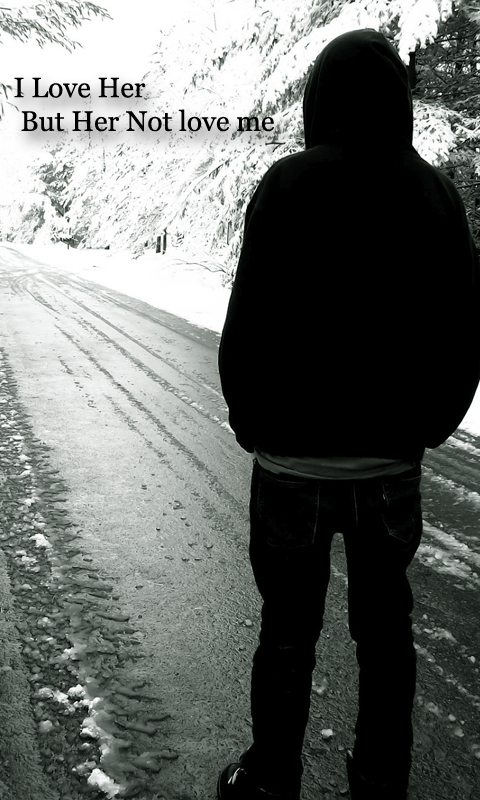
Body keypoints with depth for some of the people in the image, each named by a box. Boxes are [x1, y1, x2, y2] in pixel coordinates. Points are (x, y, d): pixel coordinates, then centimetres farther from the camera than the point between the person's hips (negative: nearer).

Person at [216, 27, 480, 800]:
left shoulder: (291, 184, -9)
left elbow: (250, 322, -14)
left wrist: (253, 423, 0)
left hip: (296, 460, -3)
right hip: (393, 465, 4)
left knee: (288, 631, 11)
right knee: (384, 627, 17)